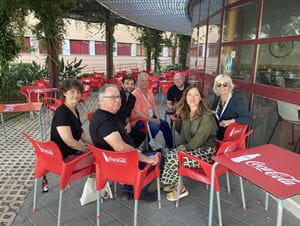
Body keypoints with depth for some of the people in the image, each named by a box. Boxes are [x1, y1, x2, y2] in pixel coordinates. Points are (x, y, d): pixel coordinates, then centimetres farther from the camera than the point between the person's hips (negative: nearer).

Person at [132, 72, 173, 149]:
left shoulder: (149, 92, 10)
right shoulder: (135, 94, -15)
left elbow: (154, 106, 16)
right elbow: (138, 113, -19)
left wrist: (158, 117, -2)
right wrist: (152, 120, -18)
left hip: (151, 117, 8)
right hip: (140, 120, -7)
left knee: (165, 124, -11)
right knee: (155, 126, -29)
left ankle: (170, 147, 1)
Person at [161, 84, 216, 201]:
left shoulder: (207, 116, -21)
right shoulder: (186, 113, 4)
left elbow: (200, 138, -21)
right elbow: (184, 131, 15)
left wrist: (186, 147, -11)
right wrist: (182, 144, 0)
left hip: (205, 150, -7)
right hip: (191, 146, 7)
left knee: (174, 158, -21)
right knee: (169, 154, -16)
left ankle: (179, 188, 2)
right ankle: (172, 185, 0)